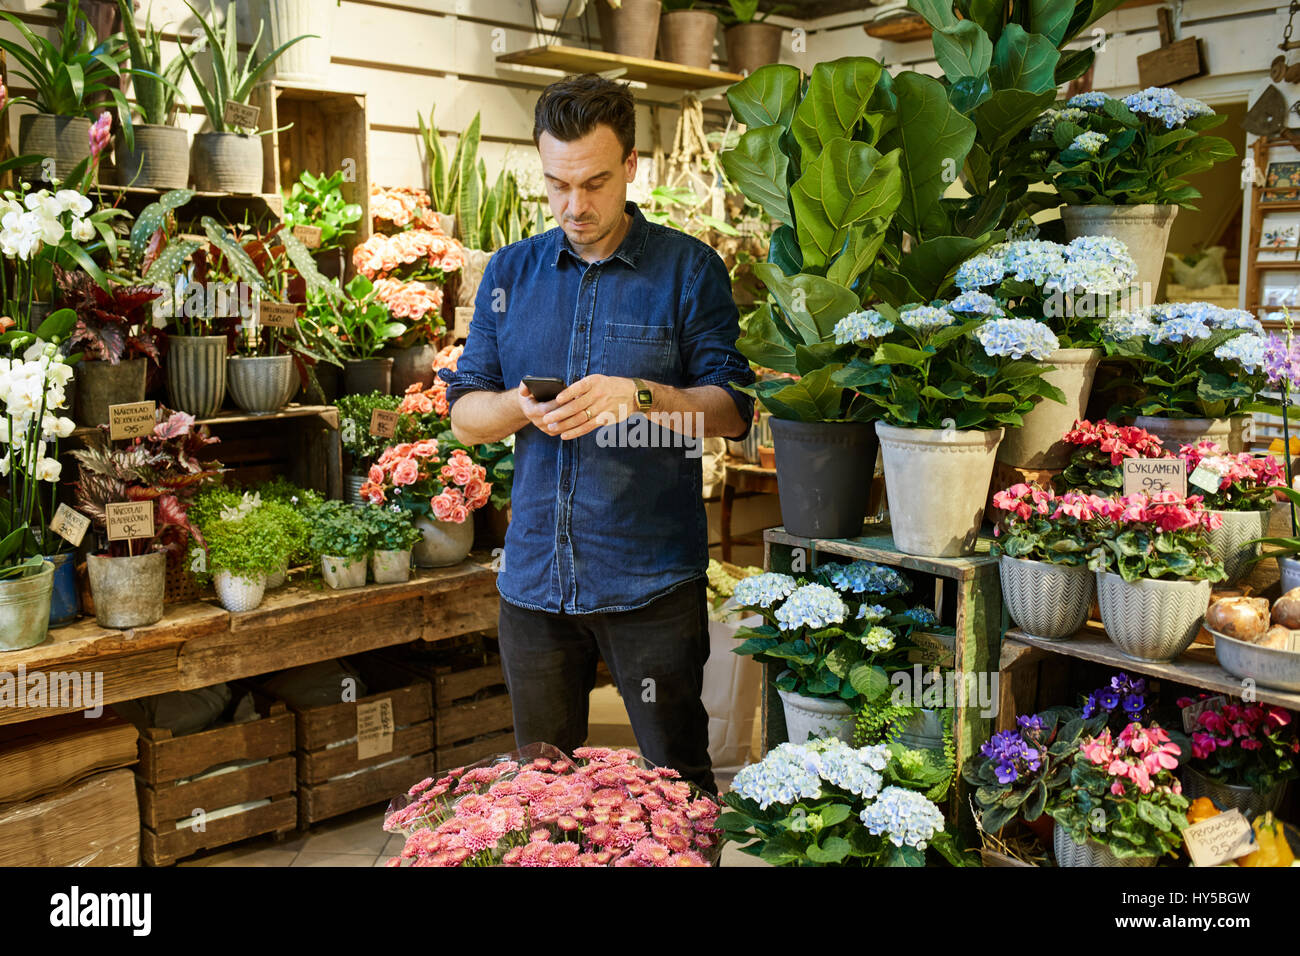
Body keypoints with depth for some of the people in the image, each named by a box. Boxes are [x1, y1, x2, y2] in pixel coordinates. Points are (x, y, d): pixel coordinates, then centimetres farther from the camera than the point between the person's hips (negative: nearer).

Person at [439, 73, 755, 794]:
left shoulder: (690, 268, -1)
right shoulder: (510, 272, 9)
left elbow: (732, 410, -6)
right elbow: (464, 415, 8)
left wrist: (637, 394, -23)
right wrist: (521, 405, -14)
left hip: (652, 579, -3)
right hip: (534, 578, 4)